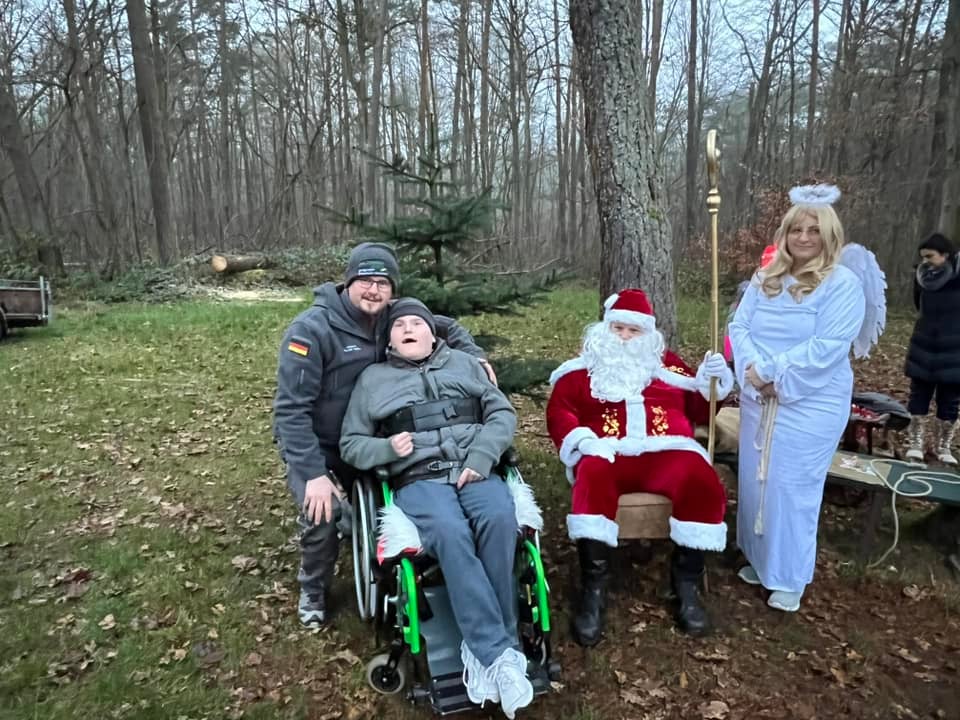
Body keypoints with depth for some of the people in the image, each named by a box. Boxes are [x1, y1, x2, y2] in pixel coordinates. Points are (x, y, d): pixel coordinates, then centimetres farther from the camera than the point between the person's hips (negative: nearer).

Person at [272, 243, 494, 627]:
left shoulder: (390, 321, -6)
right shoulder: (311, 328, -23)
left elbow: (444, 327, 11)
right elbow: (292, 409, -25)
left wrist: (474, 354, -6)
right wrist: (314, 474, -31)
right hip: (312, 442, -5)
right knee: (323, 514, -24)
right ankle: (313, 590, 6)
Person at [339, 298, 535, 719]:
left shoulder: (463, 363, 20)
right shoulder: (373, 379, 17)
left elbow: (502, 413, 12)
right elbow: (350, 444, 16)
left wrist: (481, 456, -7)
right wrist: (387, 449, -7)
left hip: (474, 471, 2)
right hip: (418, 479, -1)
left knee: (500, 519, -32)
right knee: (451, 532, -34)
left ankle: (482, 648, -22)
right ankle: (499, 652, -30)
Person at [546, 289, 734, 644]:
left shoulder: (668, 364, 25)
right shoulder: (582, 368, 19)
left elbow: (701, 411, 22)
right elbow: (558, 412, 6)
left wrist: (711, 380, 2)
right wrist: (583, 440, -13)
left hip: (667, 451, 2)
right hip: (609, 453, -1)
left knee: (701, 480, -31)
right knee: (593, 477, -37)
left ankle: (687, 581, -14)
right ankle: (593, 586, -29)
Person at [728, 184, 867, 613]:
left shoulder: (843, 283, -9)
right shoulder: (764, 279, 7)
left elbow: (827, 347, -18)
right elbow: (739, 328, 1)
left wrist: (773, 373, -18)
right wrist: (755, 372, -16)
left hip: (810, 406, -5)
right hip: (758, 402, 5)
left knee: (793, 489, 2)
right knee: (755, 482, 14)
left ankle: (790, 578, 20)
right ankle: (760, 559, 34)